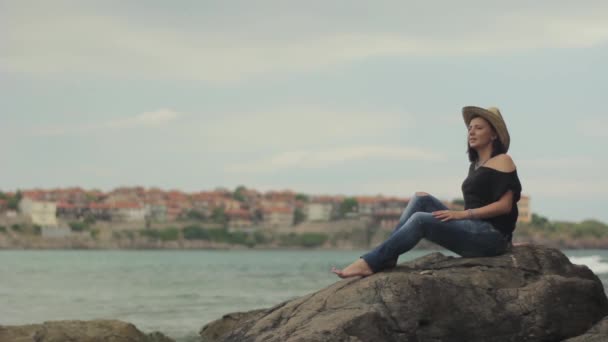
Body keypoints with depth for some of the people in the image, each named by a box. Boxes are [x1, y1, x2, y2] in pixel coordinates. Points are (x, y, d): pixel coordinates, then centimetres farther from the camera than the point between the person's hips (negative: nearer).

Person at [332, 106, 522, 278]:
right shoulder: (475, 165, 23)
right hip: (473, 231, 8)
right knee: (421, 199, -5)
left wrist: (463, 214, -17)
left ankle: (371, 262, -25)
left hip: (492, 235, -8)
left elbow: (505, 205, -13)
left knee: (421, 219, -24)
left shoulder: (502, 161, -2)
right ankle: (387, 256, -16)